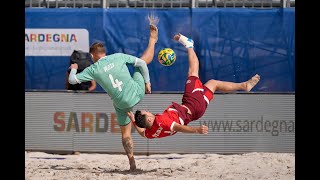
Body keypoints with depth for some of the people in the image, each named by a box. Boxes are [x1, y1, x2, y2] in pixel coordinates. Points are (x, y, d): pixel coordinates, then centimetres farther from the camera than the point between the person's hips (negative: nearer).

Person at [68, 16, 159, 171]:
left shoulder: (93, 69, -8)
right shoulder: (118, 57, -5)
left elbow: (72, 80, -2)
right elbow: (141, 63, -3)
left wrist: (73, 69, 19)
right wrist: (147, 82, 10)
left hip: (123, 104, -1)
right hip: (138, 92, 1)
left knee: (125, 133, 17)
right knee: (145, 60, 24)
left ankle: (132, 163, 14)